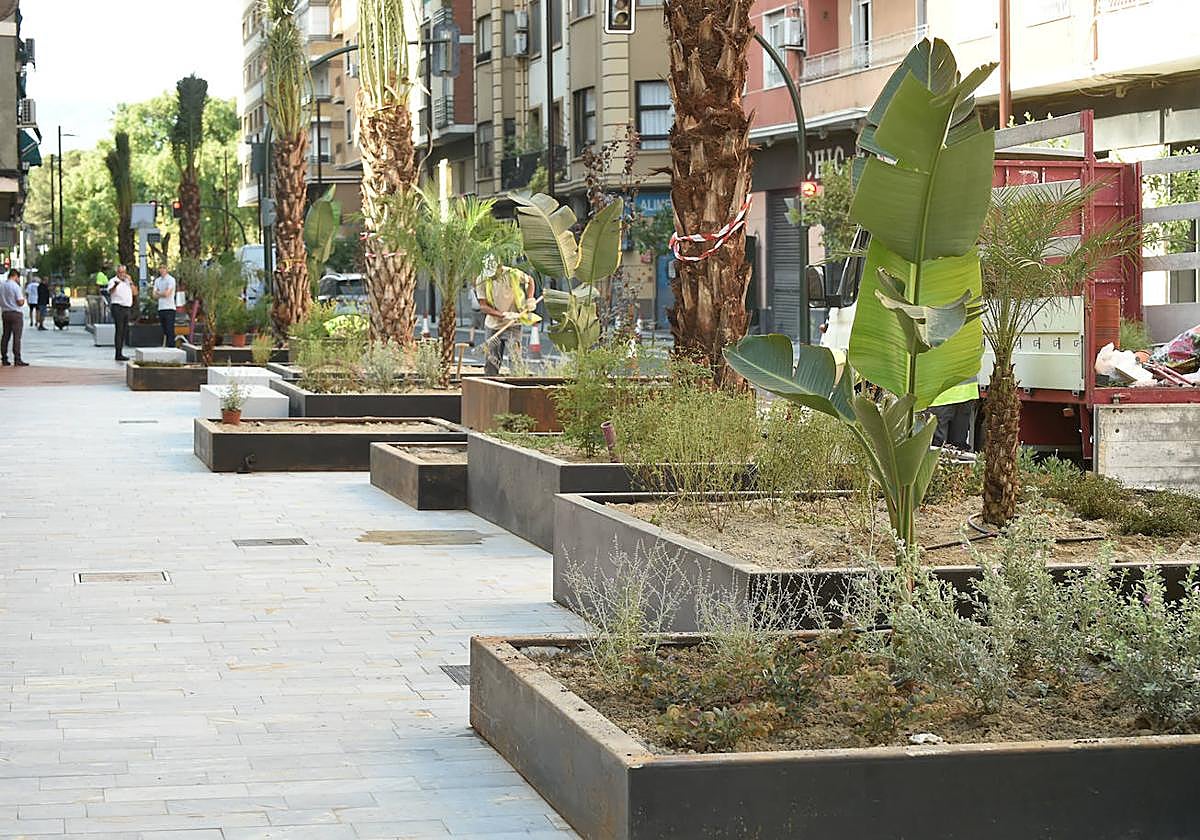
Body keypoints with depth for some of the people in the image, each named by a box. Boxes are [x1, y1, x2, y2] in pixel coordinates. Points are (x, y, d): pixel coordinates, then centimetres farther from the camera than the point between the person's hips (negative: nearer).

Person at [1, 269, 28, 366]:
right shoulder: (15, 286, -13)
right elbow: (20, 302, -15)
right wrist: (23, 298, 4)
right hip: (16, 314, -6)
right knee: (16, 337, -5)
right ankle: (17, 359, -7)